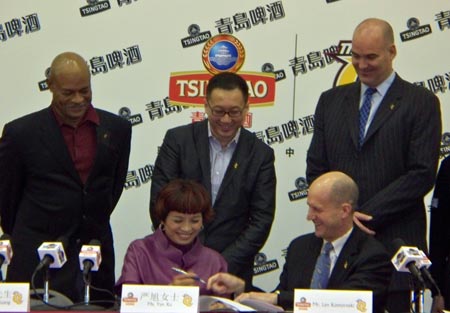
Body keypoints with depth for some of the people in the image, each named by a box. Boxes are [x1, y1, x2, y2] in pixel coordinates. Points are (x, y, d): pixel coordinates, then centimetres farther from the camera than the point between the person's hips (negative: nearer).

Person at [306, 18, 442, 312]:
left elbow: (422, 174, -7)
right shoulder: (331, 101, 15)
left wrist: (365, 215, -11)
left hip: (394, 243, -3)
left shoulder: (421, 102, 1)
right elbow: (316, 168, 12)